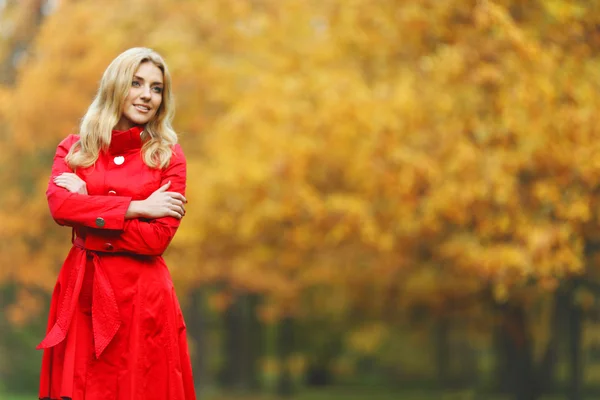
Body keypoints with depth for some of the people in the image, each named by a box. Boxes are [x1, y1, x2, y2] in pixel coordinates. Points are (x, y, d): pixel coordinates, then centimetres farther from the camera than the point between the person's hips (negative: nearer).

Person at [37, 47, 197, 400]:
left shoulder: (169, 156, 3)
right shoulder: (74, 148, 9)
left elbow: (158, 238, -8)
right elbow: (59, 205, -11)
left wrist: (89, 212, -8)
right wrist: (136, 207, -12)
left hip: (143, 294, -2)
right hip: (81, 291, 2)